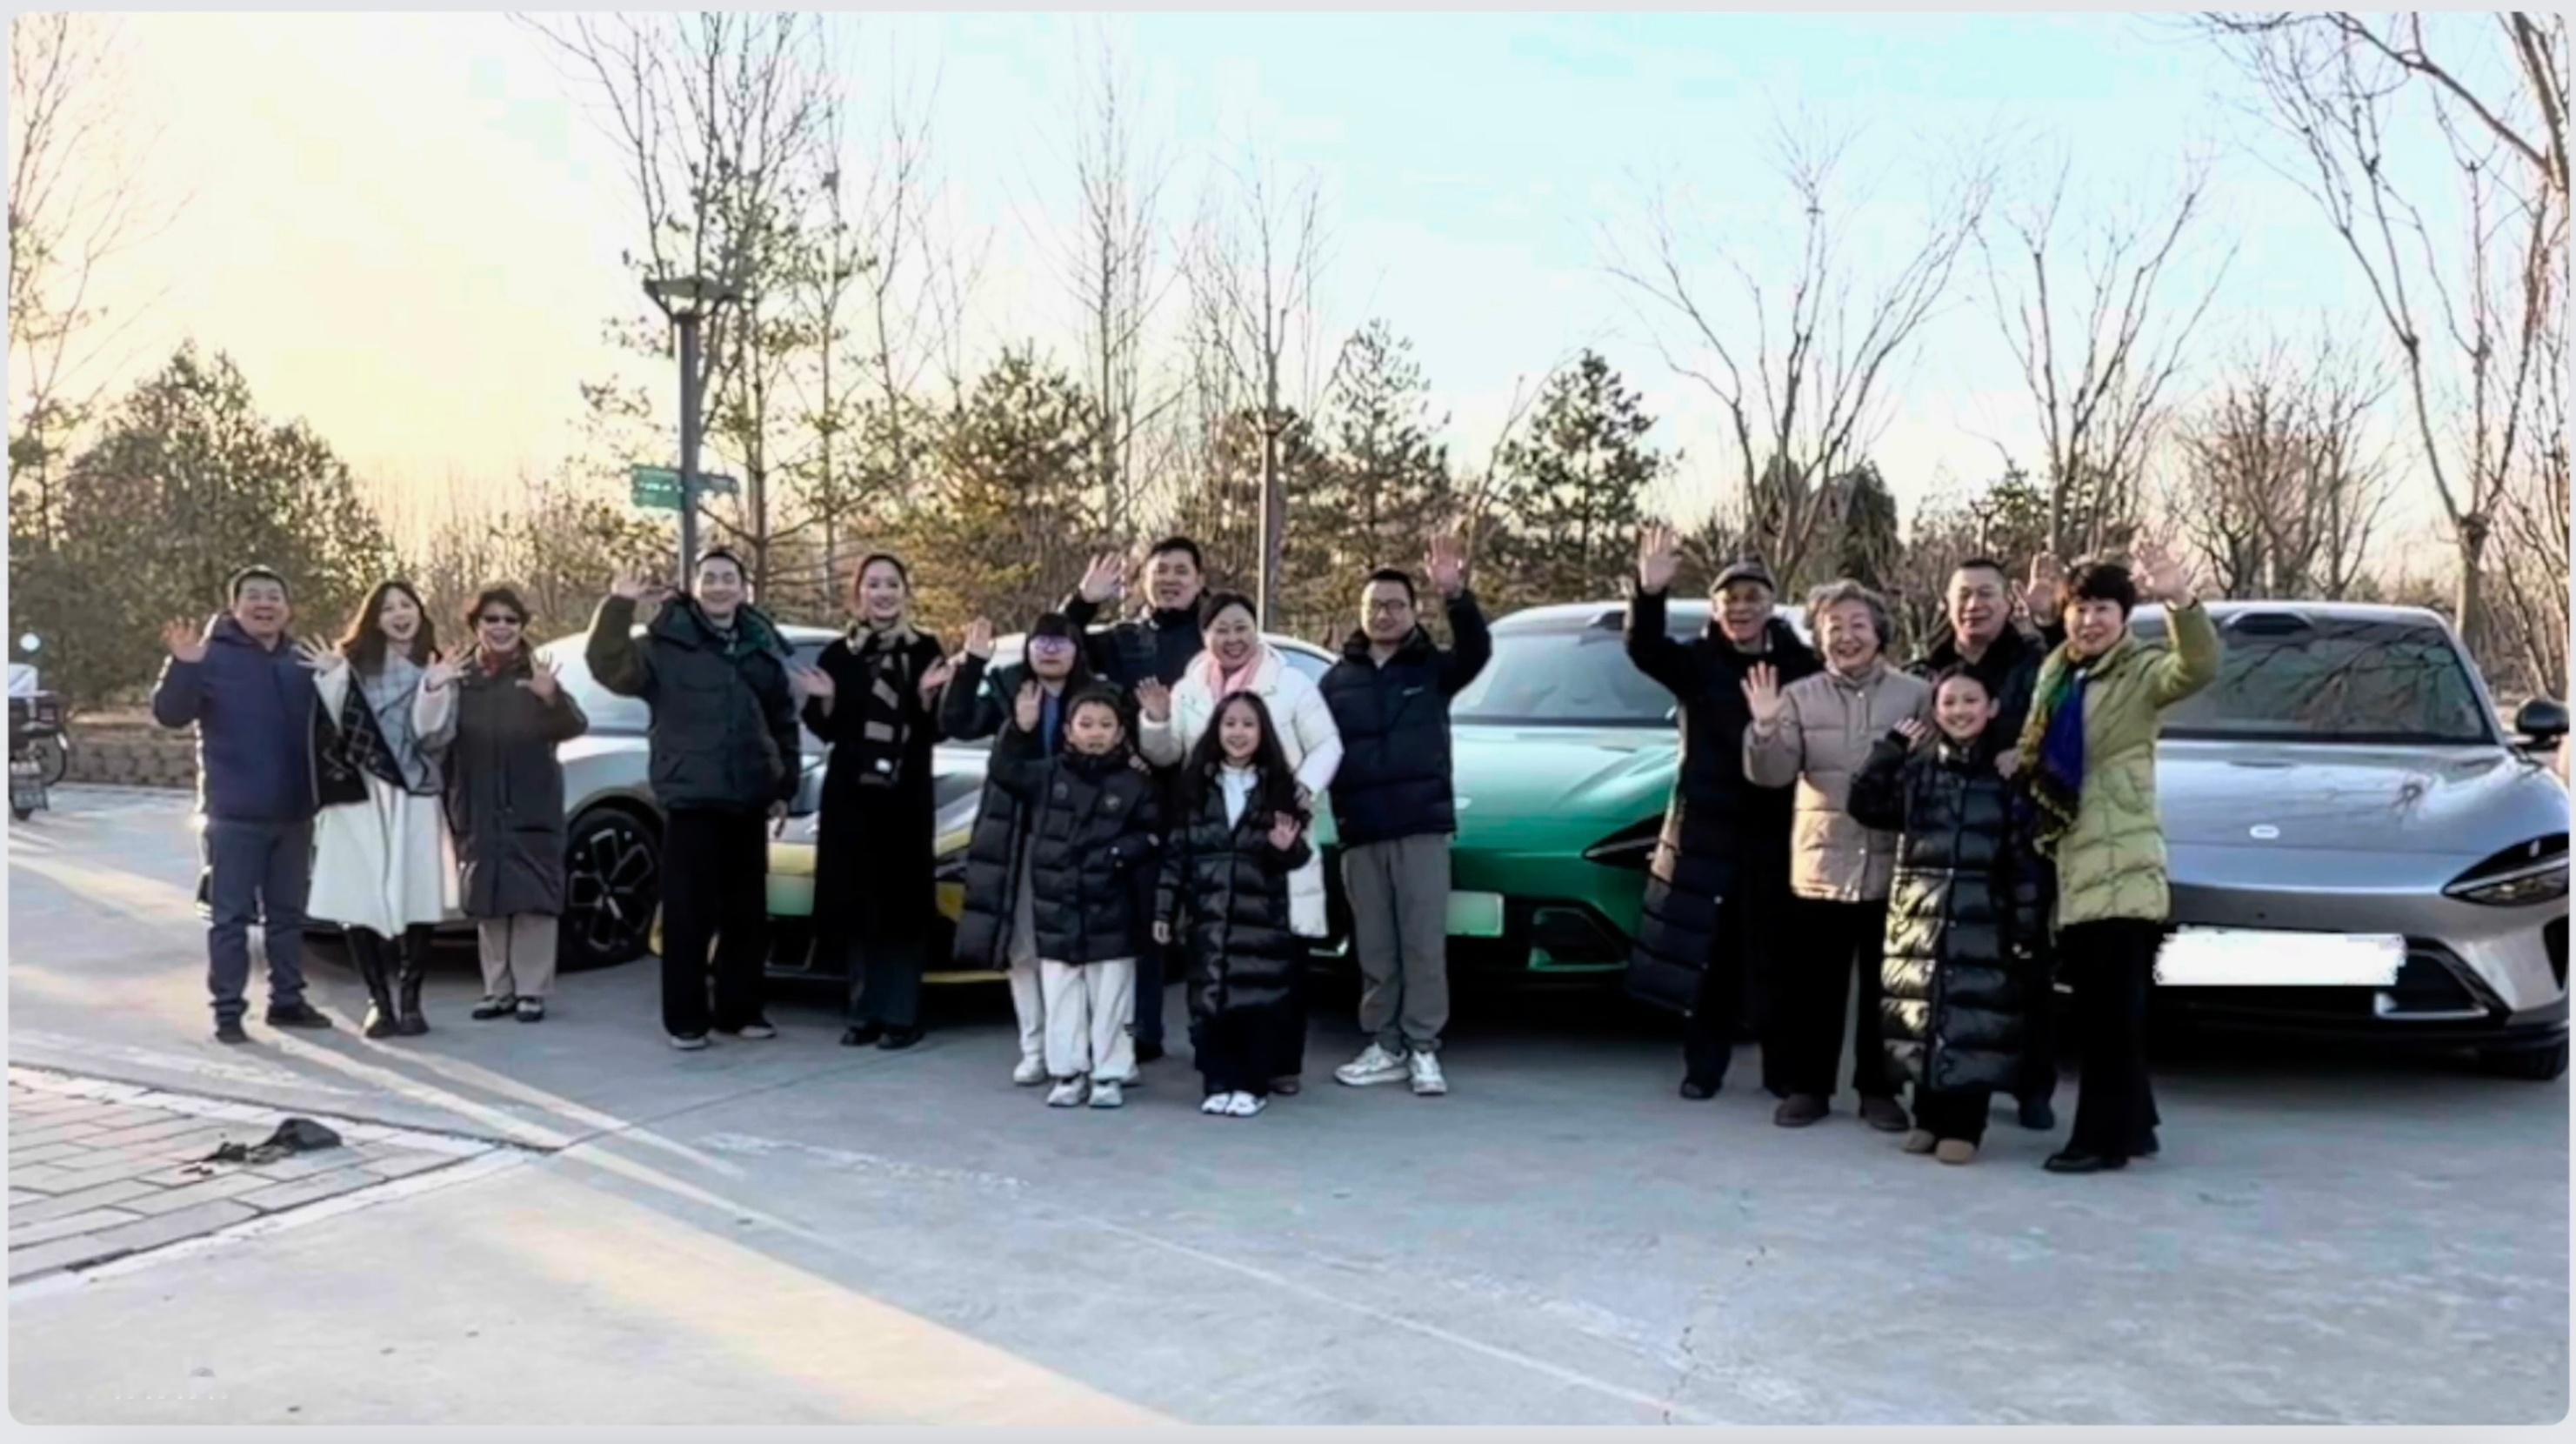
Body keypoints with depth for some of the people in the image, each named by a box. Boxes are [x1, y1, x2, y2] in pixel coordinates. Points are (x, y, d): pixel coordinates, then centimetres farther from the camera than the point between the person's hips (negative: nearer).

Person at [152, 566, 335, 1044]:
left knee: (288, 913, 13)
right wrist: (183, 666, -30)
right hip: (234, 812, -5)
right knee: (231, 915, -2)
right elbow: (169, 714, -13)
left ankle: (287, 999, 23)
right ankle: (228, 1009, 4)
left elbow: (326, 724, 16)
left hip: (294, 812, 5)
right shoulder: (213, 656, -5)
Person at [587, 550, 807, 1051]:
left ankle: (740, 1010, 22)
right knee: (688, 914, -3)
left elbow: (783, 723, 16)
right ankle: (685, 1018, 7)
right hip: (690, 800, -4)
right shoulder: (667, 644, -1)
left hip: (748, 801, 4)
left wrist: (785, 785, 13)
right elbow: (608, 666, -13)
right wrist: (619, 605, -20)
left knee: (747, 912, 10)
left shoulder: (763, 647, 11)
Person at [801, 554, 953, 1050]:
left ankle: (902, 1015, 3)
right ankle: (865, 1012, 12)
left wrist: (927, 696, -19)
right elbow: (825, 730, 8)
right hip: (849, 793, 3)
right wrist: (825, 701, -10)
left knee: (903, 902, -2)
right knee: (855, 903, 4)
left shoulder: (925, 651, 0)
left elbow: (936, 731, -2)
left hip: (907, 794, -2)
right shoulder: (838, 653, 7)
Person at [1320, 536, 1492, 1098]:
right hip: (1360, 831, 2)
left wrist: (1456, 596, -32)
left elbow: (1477, 651, -16)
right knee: (1374, 947, 7)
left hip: (1423, 825, -2)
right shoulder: (1338, 678, 10)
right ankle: (1384, 1046, 15)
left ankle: (1423, 1049, 4)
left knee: (1424, 943, -2)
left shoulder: (1432, 668, 4)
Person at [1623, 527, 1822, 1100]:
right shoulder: (1697, 661, 2)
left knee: (1777, 956, 4)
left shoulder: (1800, 665, 2)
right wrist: (1649, 592, -34)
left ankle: (1784, 1068, 15)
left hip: (1775, 832, 0)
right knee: (1707, 955, 5)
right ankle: (1703, 1065, 14)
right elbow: (1644, 650, -17)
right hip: (1705, 829, 0)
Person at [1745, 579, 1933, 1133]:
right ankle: (1806, 1086, 16)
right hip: (1819, 865, 1)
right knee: (1811, 986, 5)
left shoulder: (1916, 695, 3)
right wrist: (1766, 728, -20)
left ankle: (1880, 1089, 20)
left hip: (1893, 866, 0)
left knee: (1886, 986, 8)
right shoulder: (1801, 697, 6)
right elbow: (1771, 774, -3)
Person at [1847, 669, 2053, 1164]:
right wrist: (1890, 747, -5)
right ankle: (1929, 1118, 18)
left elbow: (2028, 858, -3)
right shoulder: (1916, 765, 9)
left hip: (1983, 918, -3)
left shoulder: (2012, 770, 0)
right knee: (1923, 1020, 6)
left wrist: (2028, 930, -8)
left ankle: (1962, 1126, 6)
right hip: (1920, 914, 3)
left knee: (1974, 1024, -3)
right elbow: (1865, 806, 1)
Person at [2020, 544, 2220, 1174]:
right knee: (2095, 1011, 13)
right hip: (2069, 866, 7)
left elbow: (2198, 669, -27)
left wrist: (2181, 602, -42)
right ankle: (2130, 1124, 24)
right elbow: (2032, 755, 25)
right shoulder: (2053, 672, 16)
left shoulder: (2142, 673, -4)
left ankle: (2104, 1137, 0)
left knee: (2113, 1012, -5)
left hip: (2121, 869, -7)